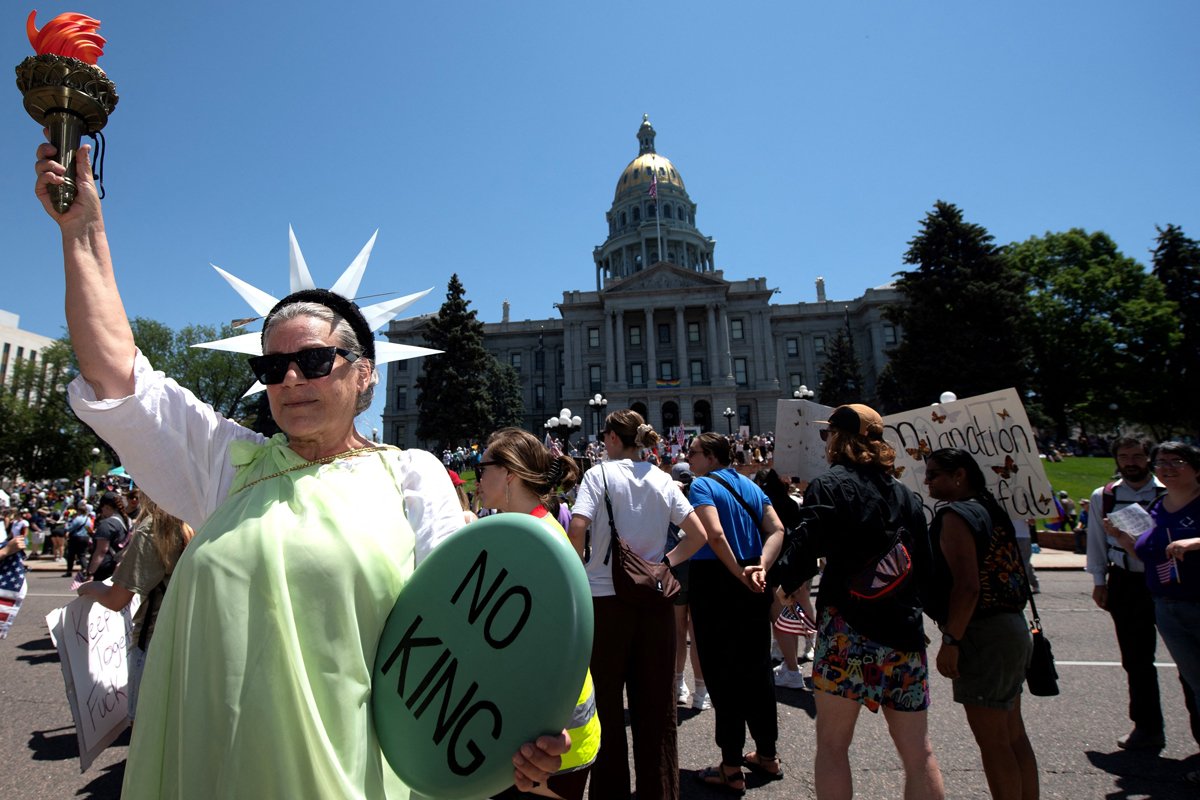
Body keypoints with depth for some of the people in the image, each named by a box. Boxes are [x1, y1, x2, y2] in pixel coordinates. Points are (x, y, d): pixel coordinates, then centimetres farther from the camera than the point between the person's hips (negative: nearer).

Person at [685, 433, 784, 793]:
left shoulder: (702, 485, -10)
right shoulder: (750, 485, 10)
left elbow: (714, 533, -24)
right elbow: (777, 530, 0)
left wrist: (738, 573, -14)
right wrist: (759, 567, -10)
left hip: (715, 582, -7)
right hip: (753, 587, 7)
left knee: (723, 673, 5)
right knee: (757, 668, 18)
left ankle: (731, 769, 16)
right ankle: (767, 755, 33)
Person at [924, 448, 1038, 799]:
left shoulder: (956, 514, -15)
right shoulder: (992, 511, 12)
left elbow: (967, 587, -23)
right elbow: (1015, 575, 17)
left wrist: (950, 641, -18)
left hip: (984, 635, -10)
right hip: (1012, 626, 10)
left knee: (992, 742, 1)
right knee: (1013, 736, 19)